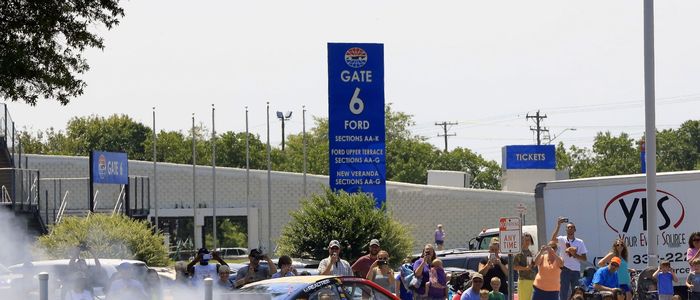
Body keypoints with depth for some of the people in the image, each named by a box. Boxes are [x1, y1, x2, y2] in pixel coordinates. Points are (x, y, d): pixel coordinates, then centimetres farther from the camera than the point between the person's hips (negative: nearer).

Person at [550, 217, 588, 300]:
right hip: (565, 270, -3)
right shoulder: (562, 240, -1)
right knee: (563, 293, -5)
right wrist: (558, 225, -32)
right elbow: (553, 238, -24)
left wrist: (575, 255, -13)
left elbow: (584, 258, 5)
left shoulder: (580, 242, 6)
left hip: (576, 271, 3)